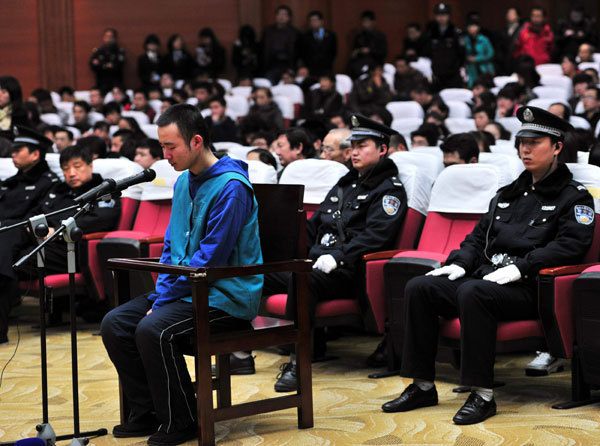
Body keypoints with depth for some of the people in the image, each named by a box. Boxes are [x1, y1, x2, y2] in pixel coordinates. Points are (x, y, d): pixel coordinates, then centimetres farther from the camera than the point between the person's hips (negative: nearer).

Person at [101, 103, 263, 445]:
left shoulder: (231, 188, -18)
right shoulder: (184, 182, 12)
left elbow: (209, 258, -21)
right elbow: (171, 246, 17)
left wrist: (164, 300, -18)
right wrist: (159, 293, 1)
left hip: (227, 296, -9)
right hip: (186, 288, 9)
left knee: (152, 330, -29)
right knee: (115, 324, -3)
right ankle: (146, 413, 6)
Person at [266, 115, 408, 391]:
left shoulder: (389, 190, 1)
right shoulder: (345, 184, 27)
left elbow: (374, 236, -14)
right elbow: (314, 223, 28)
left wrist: (337, 257, -25)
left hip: (348, 272, -9)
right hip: (315, 262, 9)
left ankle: (297, 363, -39)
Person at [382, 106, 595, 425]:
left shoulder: (574, 196, 4)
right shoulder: (508, 194, 27)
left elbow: (571, 245, -11)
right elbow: (479, 235, 27)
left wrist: (520, 267, -21)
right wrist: (460, 263, 5)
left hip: (528, 288, -7)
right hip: (486, 276, 7)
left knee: (472, 293, -37)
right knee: (418, 288, -11)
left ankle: (483, 395, -33)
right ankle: (422, 386, -8)